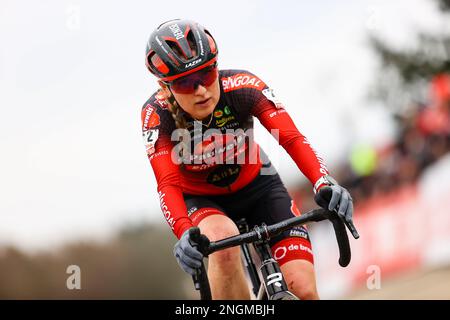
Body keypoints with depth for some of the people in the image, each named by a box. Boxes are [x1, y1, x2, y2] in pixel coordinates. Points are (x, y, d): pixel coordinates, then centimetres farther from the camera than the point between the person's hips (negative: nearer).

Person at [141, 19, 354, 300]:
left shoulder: (242, 86, -27)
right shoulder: (157, 114, -27)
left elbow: (293, 139, -32)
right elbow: (168, 185, -33)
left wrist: (324, 183, -50)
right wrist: (184, 232, -52)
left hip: (255, 185, 1)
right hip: (200, 200, -1)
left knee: (304, 289, -16)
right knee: (224, 242, -38)